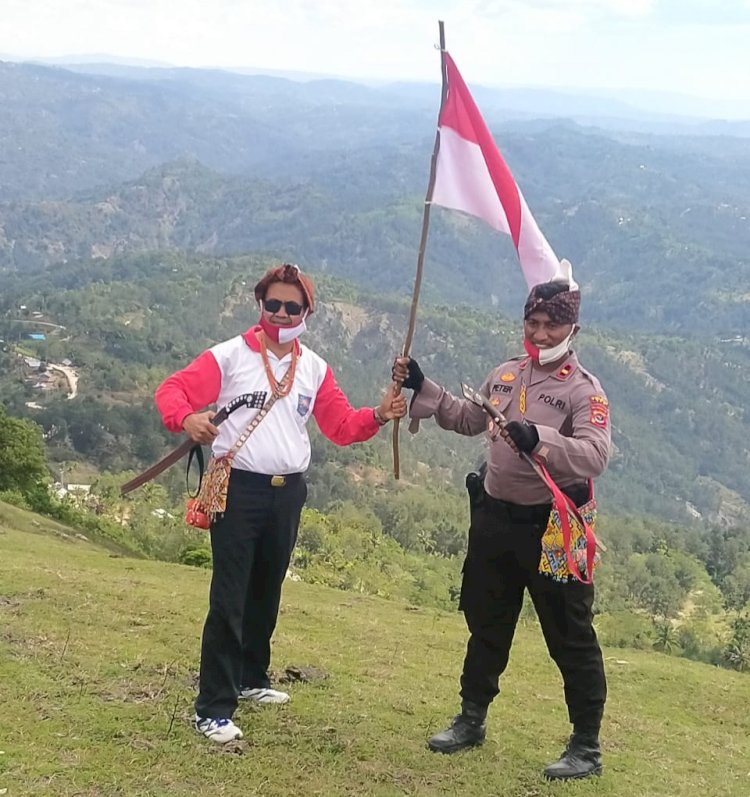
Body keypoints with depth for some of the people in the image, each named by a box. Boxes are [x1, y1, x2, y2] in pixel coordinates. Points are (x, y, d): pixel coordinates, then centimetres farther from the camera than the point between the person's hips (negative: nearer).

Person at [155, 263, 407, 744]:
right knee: (229, 600, -7)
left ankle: (252, 678, 38)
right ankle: (213, 709, -1)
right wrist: (186, 417, -31)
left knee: (267, 593, 19)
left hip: (288, 493, 5)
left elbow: (342, 427, 9)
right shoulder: (231, 356, -5)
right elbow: (173, 390, -10)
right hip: (238, 488, -5)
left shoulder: (315, 369, 10)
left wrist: (379, 416, -9)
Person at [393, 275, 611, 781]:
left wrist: (540, 439, -43)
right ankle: (472, 720, 36)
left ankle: (587, 747, 14)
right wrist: (423, 388, 14)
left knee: (571, 638, 2)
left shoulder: (584, 390, -13)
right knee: (486, 625, 19)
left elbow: (596, 455, -28)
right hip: (496, 517, 7)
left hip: (551, 526, -6)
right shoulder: (505, 375, 8)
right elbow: (470, 420, 23)